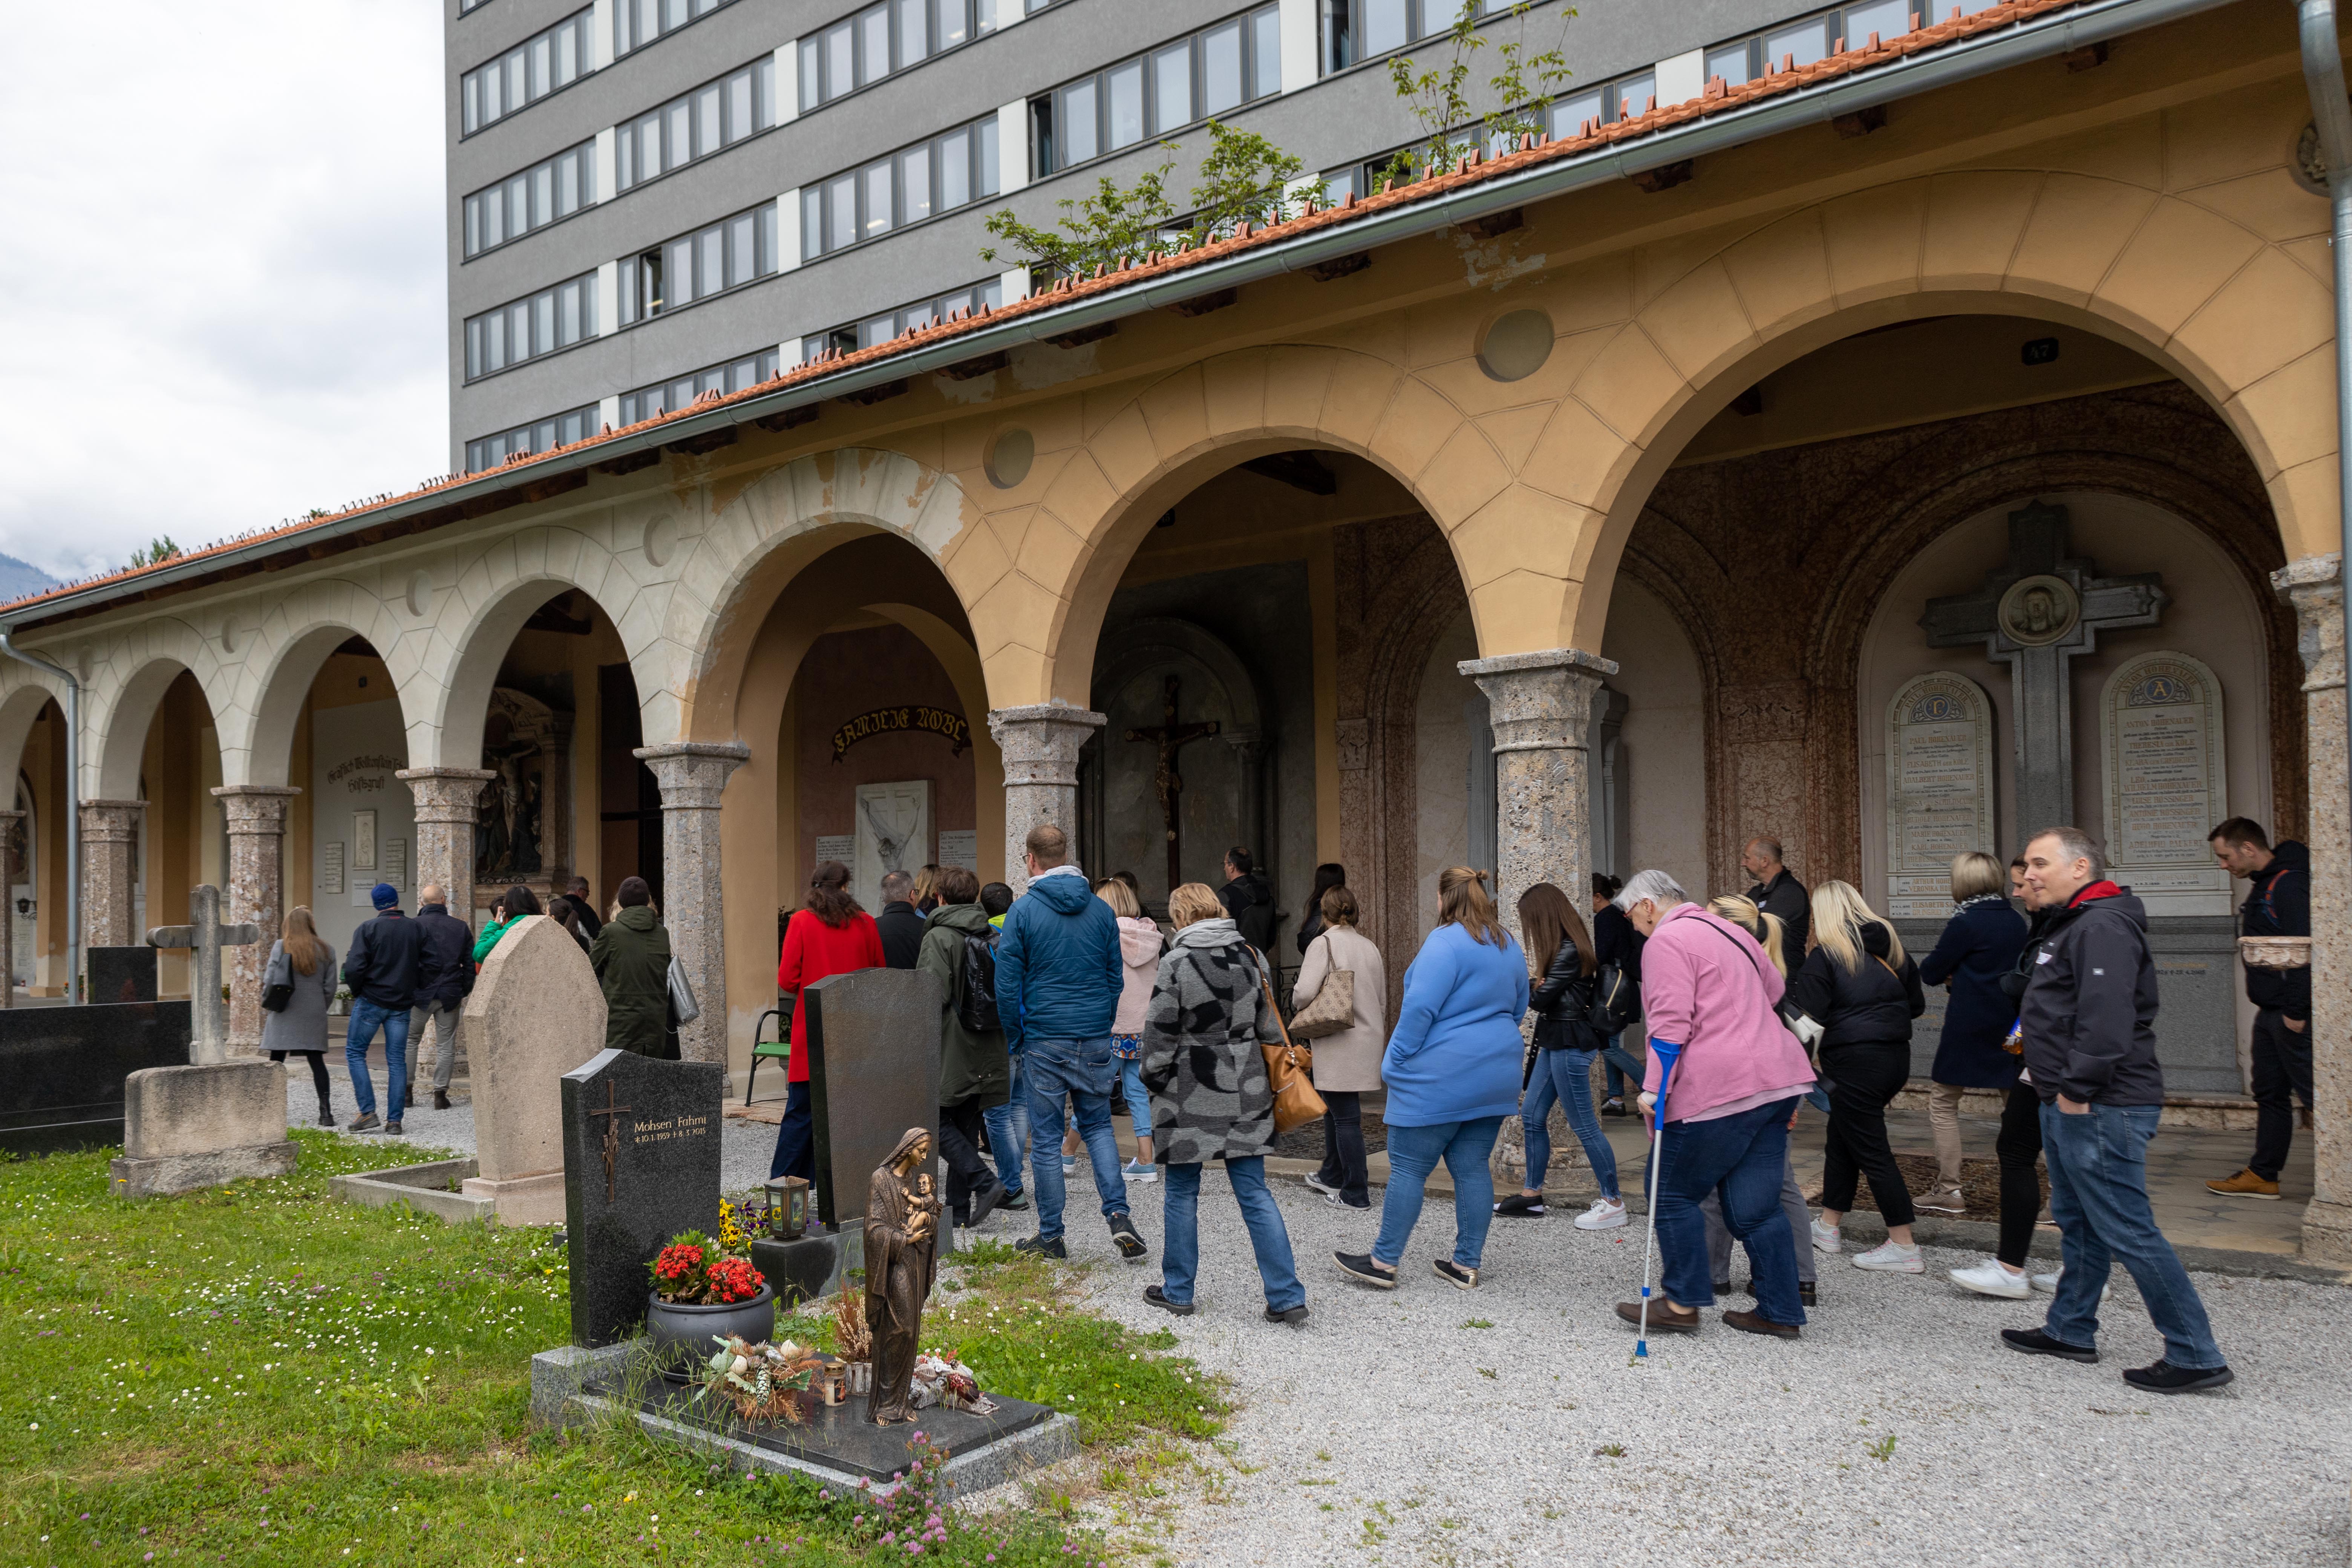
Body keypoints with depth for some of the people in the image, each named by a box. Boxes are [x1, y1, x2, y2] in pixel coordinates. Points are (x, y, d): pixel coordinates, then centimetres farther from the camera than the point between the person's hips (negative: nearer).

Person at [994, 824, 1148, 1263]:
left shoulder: (1024, 910, -7)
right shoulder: (1101, 909, 4)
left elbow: (1007, 982, -6)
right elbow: (1116, 975, 9)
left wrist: (1013, 1033, 7)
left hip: (1044, 1040, -3)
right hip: (1095, 1038, 3)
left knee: (1047, 1138, 6)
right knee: (1098, 1126, 15)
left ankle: (1051, 1236, 13)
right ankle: (1118, 1214, 0)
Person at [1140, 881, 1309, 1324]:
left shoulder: (1176, 964, -11)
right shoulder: (1250, 957, 4)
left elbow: (1160, 1034, -9)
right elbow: (1269, 1025, 9)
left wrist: (1153, 1081, 5)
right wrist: (1270, 1077, 19)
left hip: (1190, 1094, -4)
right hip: (1244, 1093, 4)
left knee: (1183, 1193, 10)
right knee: (1255, 1194, 6)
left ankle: (1177, 1291, 20)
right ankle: (1287, 1296, 3)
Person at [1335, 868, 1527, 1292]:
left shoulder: (1446, 943, -15)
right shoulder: (1509, 946, 12)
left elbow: (1420, 1009, -20)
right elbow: (1518, 1007, 22)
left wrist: (1394, 1063, -11)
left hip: (1440, 1079, -8)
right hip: (1495, 1078, 8)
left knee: (1408, 1168, -1)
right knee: (1472, 1167, 11)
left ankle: (1383, 1263, 5)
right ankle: (1467, 1265, 15)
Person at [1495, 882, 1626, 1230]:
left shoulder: (1569, 952, -20)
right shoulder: (1566, 946, 11)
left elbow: (1540, 999, -18)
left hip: (1570, 1045, -10)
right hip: (1556, 1041, 10)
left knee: (1583, 1125, -3)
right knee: (1531, 1116, 13)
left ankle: (1613, 1203, 7)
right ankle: (1532, 1194, 23)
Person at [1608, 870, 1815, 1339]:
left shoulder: (1666, 941, -8)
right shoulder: (1730, 931, 21)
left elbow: (1670, 1023, -17)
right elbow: (1775, 992, 30)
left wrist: (1654, 1088, -15)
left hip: (1720, 1089, -9)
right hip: (1775, 1079, 9)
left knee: (1672, 1193, 4)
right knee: (1756, 1205, 12)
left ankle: (1683, 1304, 7)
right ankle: (1781, 1313, 13)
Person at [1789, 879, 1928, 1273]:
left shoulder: (1824, 956, -12)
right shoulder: (1890, 945, 8)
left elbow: (1808, 1016, -14)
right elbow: (1917, 1003, 15)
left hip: (1854, 1061, -8)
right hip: (1896, 1056, 8)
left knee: (1871, 1151, 0)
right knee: (1841, 1139, 19)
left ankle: (1903, 1247, 2)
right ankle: (1828, 1227, 29)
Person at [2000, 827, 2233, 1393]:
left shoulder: (2103, 927, -17)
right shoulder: (2071, 925, 18)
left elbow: (2107, 1018, -28)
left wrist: (2078, 1089, -24)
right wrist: (2061, 1090, 20)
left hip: (2101, 1111, -11)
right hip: (2071, 1107, 11)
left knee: (2128, 1232, -7)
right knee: (2077, 1222, 19)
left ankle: (2195, 1355, 0)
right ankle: (2070, 1330, 31)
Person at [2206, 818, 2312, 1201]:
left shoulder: (2289, 884, -17)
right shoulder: (2264, 884, 15)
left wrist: (2296, 1011, -23)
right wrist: (2275, 1010, 18)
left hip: (2291, 1014, -11)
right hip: (2271, 1012, 11)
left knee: (2313, 1093, -5)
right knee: (2270, 1094, 15)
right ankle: (2263, 1176, 23)